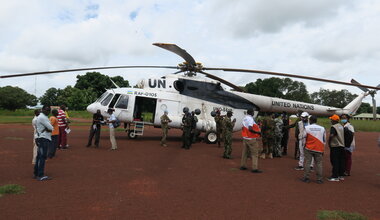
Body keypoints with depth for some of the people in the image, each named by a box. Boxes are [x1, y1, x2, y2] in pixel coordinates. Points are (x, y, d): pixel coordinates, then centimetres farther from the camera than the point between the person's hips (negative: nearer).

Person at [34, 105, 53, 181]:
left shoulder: (44, 117, 19)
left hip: (42, 139, 11)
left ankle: (36, 174, 23)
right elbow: (51, 128, -17)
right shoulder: (42, 117, -14)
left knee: (39, 156, 15)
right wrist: (48, 129, 1)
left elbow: (51, 128, 14)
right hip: (44, 139, -11)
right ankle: (40, 175, -7)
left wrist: (46, 129, -4)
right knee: (42, 157, -9)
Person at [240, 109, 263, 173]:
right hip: (251, 139, -8)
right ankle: (255, 168, -3)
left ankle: (242, 166, 22)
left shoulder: (244, 118, 9)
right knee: (254, 153, -2)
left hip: (245, 138, 8)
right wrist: (258, 132, -19)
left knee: (245, 152, 15)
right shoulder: (250, 119, -17)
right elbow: (250, 129, -29)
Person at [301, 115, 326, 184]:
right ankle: (319, 179, 7)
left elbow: (304, 136, 1)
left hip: (309, 148, -2)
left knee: (307, 163, 4)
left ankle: (306, 178, 7)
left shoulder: (307, 128, -7)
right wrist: (322, 149, 14)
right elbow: (324, 140, 7)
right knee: (319, 163, 6)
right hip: (319, 149, 2)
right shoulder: (322, 128, 2)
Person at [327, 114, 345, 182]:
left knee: (335, 161, -4)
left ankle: (335, 177, -3)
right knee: (341, 161, 13)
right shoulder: (341, 126, 12)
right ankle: (341, 175, 22)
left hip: (335, 146, -8)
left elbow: (331, 135, -27)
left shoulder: (333, 127, -14)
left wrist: (329, 143, -15)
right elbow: (344, 135, 18)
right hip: (342, 146, 8)